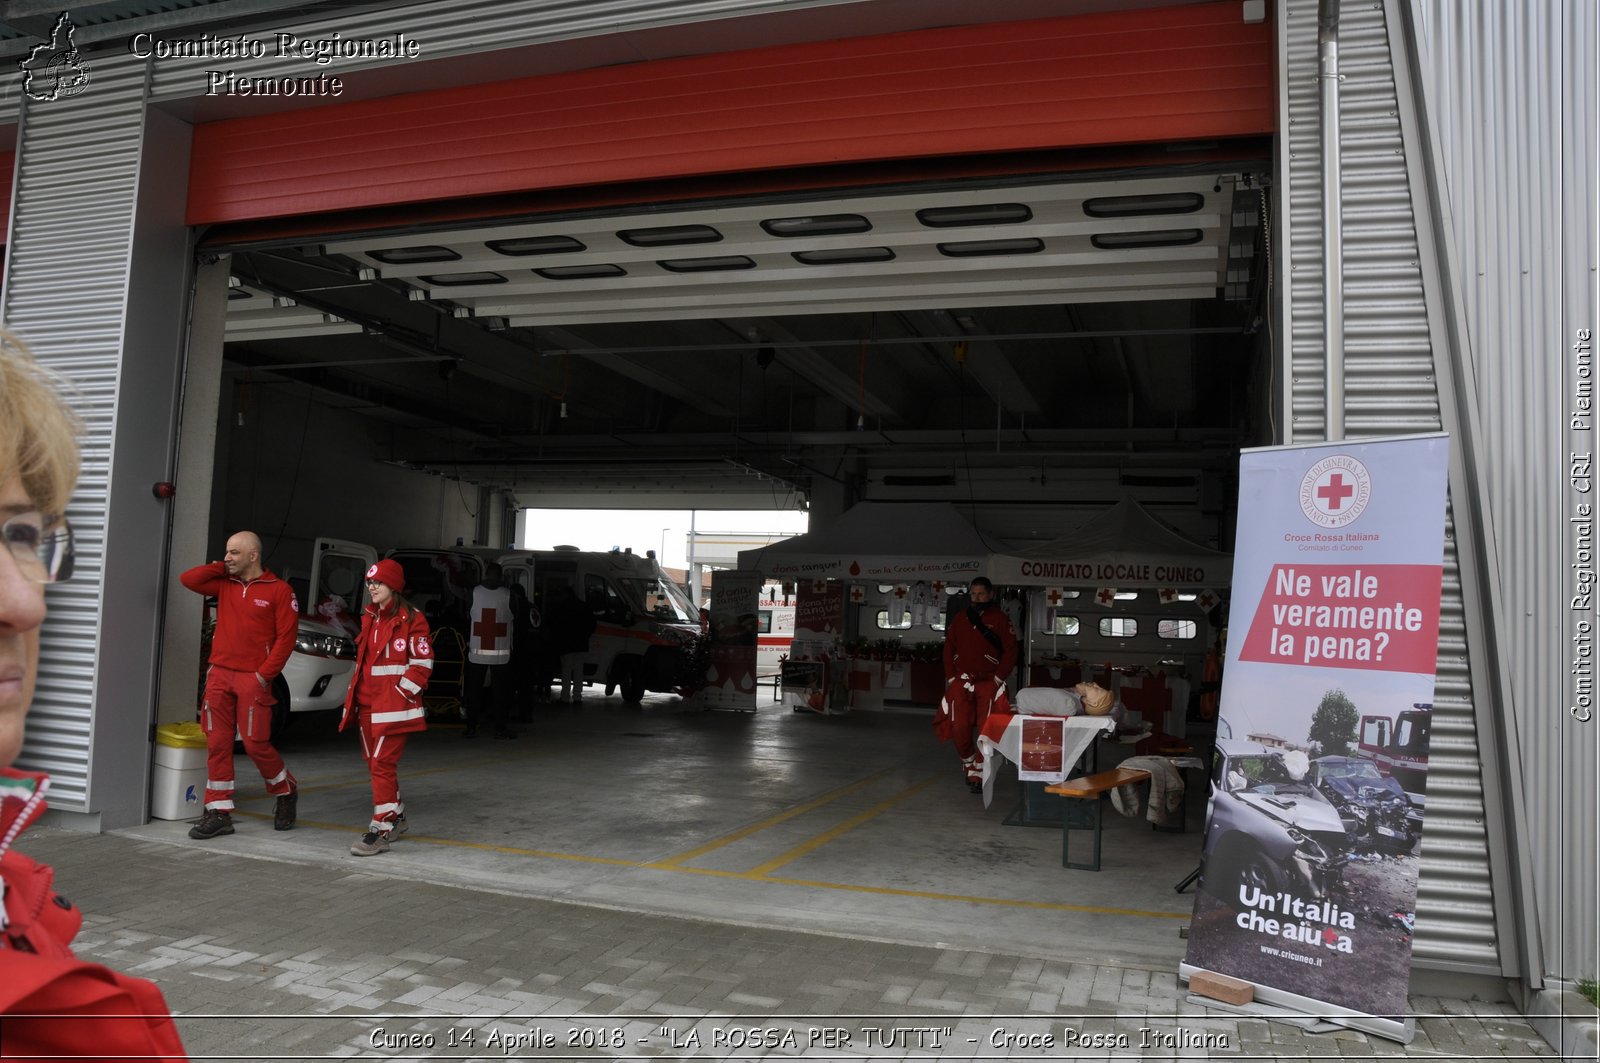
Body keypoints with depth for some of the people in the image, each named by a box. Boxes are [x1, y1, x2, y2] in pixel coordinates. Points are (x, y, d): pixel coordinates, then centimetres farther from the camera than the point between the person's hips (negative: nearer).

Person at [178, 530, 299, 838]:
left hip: (253, 678, -5)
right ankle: (219, 812, 10)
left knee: (256, 743, -4)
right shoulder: (224, 584, 11)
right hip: (219, 675, 5)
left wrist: (264, 674, -12)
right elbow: (188, 579, 5)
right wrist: (222, 567, 2)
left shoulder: (278, 590, -4)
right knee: (217, 743, 4)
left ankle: (286, 792, 21)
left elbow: (286, 637, -8)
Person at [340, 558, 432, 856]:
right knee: (374, 762, 14)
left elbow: (422, 664, -11)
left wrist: (401, 695, -14)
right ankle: (396, 817, 30)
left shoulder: (411, 619, -10)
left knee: (382, 764, -12)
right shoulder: (369, 617, 14)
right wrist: (357, 694, 16)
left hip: (394, 703, -8)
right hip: (367, 703, 8)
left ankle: (381, 830, -8)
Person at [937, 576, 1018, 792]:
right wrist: (950, 676, 5)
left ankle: (977, 774, 0)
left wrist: (999, 678, -9)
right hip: (961, 682, 3)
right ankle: (967, 764, 21)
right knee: (959, 728, -4)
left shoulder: (1000, 619, 0)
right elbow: (949, 649, 14)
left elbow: (1010, 650, -2)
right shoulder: (959, 619, 10)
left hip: (989, 683, -3)